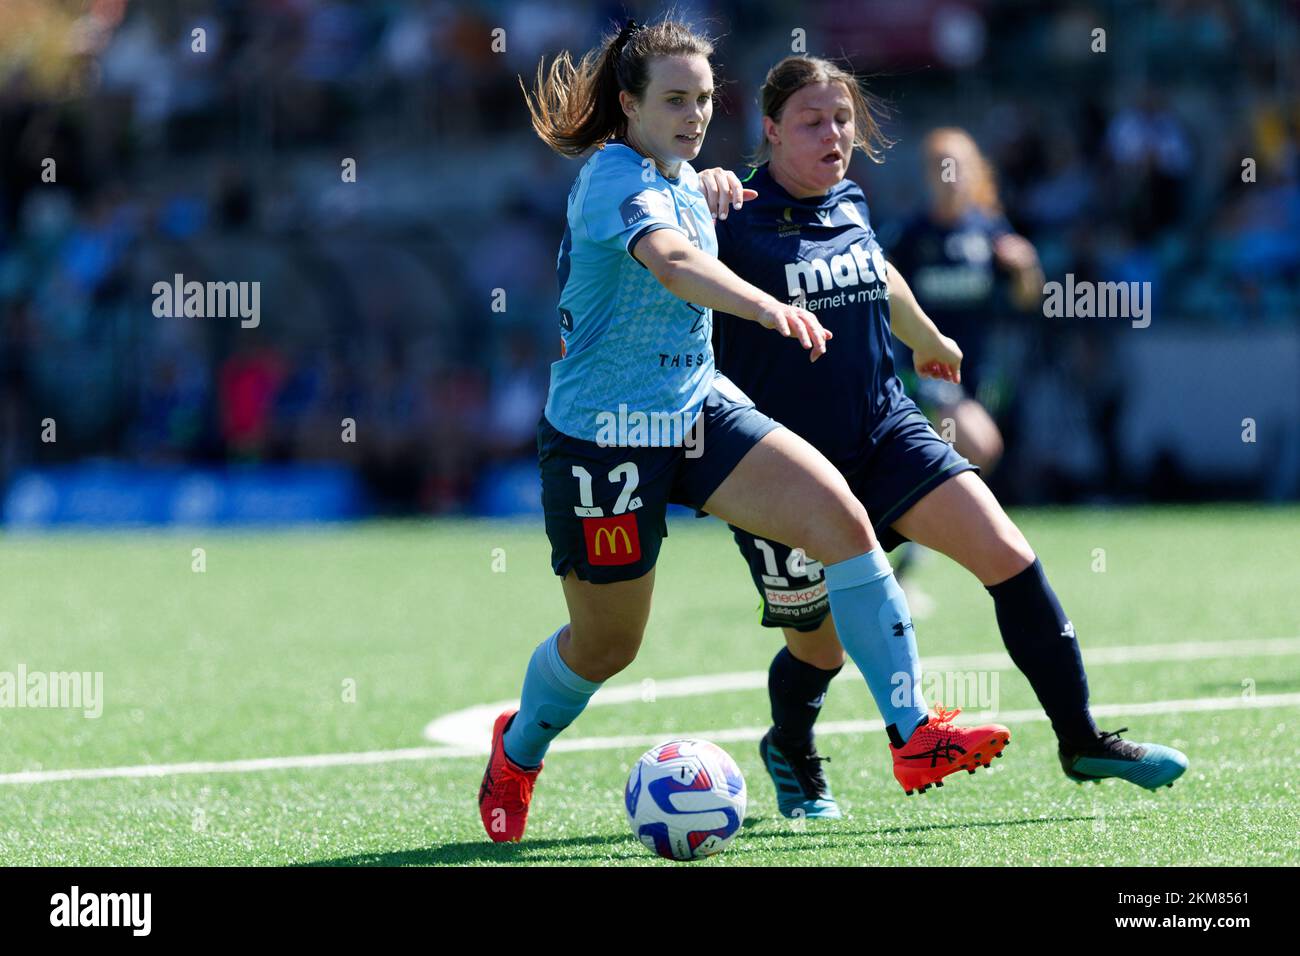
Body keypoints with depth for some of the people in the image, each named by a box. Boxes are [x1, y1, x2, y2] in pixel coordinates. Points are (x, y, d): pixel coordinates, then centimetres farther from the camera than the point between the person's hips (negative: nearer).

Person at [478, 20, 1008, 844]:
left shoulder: (683, 178, 7)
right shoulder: (615, 179, -21)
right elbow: (669, 259, -44)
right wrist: (764, 306, -59)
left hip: (698, 410, 7)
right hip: (604, 436, -7)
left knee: (840, 516, -17)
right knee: (606, 646, 7)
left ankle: (914, 732, -18)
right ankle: (517, 752, 41)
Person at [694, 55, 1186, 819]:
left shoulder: (850, 203, 7)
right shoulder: (737, 214, -14)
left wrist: (928, 338, 45)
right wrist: (695, 194, -46)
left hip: (885, 431, 5)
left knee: (1009, 556, -10)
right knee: (820, 648, 7)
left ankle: (1081, 740, 0)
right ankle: (791, 751, 42)